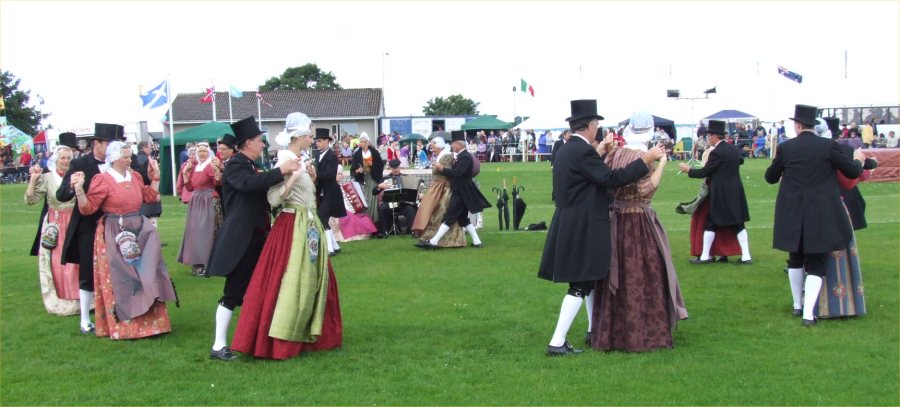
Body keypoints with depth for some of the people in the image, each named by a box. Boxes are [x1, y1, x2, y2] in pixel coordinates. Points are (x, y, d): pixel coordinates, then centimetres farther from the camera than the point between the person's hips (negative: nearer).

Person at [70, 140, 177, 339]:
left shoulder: (134, 176, 8)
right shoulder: (103, 179, -12)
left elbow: (149, 197, 19)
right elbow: (87, 208, -14)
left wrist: (155, 177, 14)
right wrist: (79, 189, -28)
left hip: (138, 231, 6)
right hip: (115, 235, -6)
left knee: (144, 277, 10)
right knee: (119, 281, 0)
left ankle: (149, 321, 22)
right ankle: (124, 326, 10)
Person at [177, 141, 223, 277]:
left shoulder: (211, 165, -8)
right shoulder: (194, 167, 13)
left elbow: (219, 183, -24)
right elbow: (190, 187, 13)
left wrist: (217, 169, -40)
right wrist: (185, 172, 4)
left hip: (209, 202, -7)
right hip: (195, 202, 8)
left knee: (207, 231, -8)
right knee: (195, 231, 9)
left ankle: (206, 264, -6)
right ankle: (197, 262, 16)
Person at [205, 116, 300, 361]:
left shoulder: (252, 166, 14)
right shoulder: (235, 165, -13)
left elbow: (265, 193, 22)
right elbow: (248, 183, -34)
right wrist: (281, 171, -37)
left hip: (256, 238, 9)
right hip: (240, 241, -9)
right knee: (234, 292, -7)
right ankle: (219, 346, -2)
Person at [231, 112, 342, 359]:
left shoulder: (300, 161, 12)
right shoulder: (284, 162, -14)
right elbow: (274, 199, -21)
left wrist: (312, 179, 8)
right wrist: (293, 177, -28)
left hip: (309, 226, 10)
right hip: (292, 227, -10)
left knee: (313, 281, 13)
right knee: (289, 284, -8)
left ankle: (306, 334, 23)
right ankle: (277, 341, -2)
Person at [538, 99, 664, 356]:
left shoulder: (565, 150, 10)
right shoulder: (583, 151, -19)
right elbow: (611, 179, -23)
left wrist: (598, 152, 23)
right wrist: (646, 160, -18)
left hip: (571, 226, 10)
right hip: (583, 228, -10)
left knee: (592, 278, 22)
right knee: (580, 285, -5)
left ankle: (594, 330, 34)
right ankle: (557, 343, -5)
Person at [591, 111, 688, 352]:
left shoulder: (614, 154, 1)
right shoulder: (641, 157, -16)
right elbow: (646, 189, -21)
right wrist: (661, 163, -14)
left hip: (616, 220, 6)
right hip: (639, 222, -6)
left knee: (619, 275, 15)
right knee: (643, 276, 4)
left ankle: (611, 332, 23)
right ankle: (642, 334, 9)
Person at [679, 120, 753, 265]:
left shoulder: (716, 152, -17)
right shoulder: (734, 148, 6)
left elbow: (704, 172, -12)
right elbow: (740, 161, 28)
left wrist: (688, 169, 2)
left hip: (721, 194, -7)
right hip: (736, 192, 7)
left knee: (711, 223, 4)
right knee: (738, 224, 9)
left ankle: (705, 256, 9)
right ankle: (746, 256, 6)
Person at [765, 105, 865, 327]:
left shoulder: (785, 148, -4)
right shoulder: (828, 146, -7)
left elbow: (770, 177, 8)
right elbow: (853, 172, 1)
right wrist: (858, 160, 23)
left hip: (792, 214, 2)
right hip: (821, 214, -2)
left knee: (795, 260, 19)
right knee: (816, 264, 3)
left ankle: (797, 305, 29)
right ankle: (808, 313, -8)